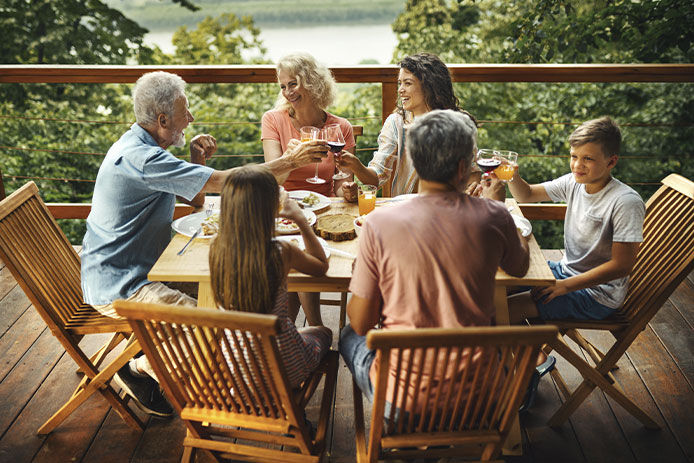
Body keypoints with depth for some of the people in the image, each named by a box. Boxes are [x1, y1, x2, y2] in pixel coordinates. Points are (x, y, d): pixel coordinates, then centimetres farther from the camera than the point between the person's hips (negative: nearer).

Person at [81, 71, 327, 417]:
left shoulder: (139, 145, 9)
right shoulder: (141, 158, -25)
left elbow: (196, 200, 14)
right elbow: (224, 181, -28)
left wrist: (196, 161, -4)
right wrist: (290, 161, -20)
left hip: (125, 269, 11)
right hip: (118, 287, -10)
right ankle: (139, 369, 3)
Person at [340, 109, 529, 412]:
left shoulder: (379, 224, -17)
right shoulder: (493, 217, -12)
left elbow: (361, 323, -9)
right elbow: (520, 268, 12)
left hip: (400, 401, -2)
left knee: (350, 335, 28)